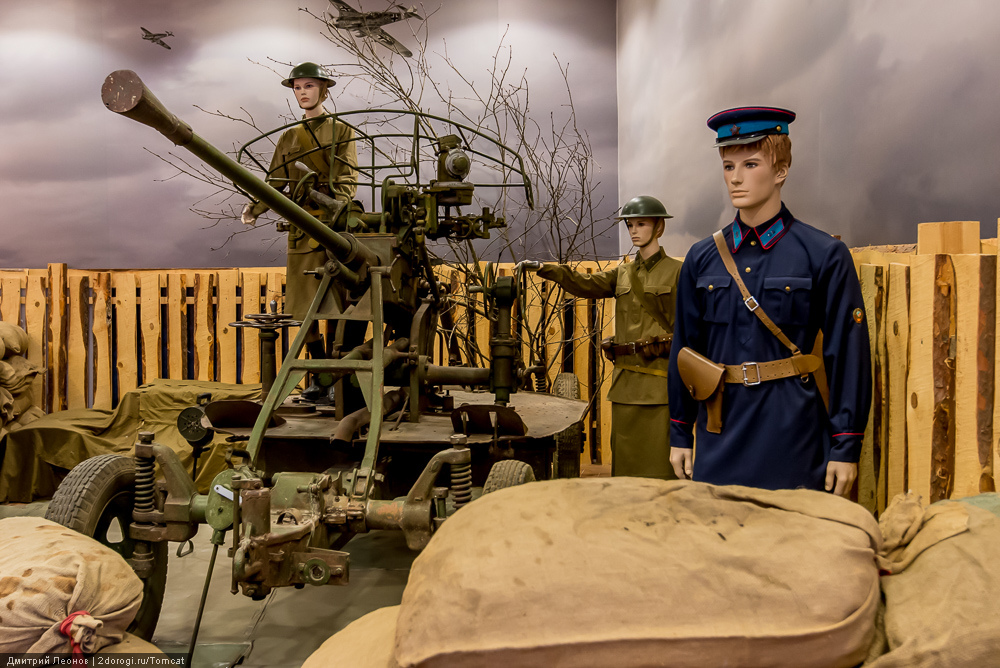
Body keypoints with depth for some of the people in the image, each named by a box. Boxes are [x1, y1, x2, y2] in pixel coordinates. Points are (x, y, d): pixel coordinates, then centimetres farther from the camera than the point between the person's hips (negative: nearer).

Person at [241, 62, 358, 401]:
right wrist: (255, 207, -5)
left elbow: (347, 180, -3)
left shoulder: (341, 130, 8)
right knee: (304, 305, 1)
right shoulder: (288, 138, 19)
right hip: (301, 226, 4)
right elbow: (275, 183, 14)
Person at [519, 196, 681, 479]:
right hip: (625, 380, 5)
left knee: (658, 461, -4)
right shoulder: (623, 273, 15)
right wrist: (545, 269, -14)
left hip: (659, 379, -5)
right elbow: (586, 284, -1)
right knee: (625, 459, 10)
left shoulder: (676, 271, 0)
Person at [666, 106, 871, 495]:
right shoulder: (701, 259, 5)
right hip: (719, 439, 3)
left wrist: (845, 448, -5)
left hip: (792, 439, -2)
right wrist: (679, 435, 10)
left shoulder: (824, 255, -4)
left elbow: (848, 354, -3)